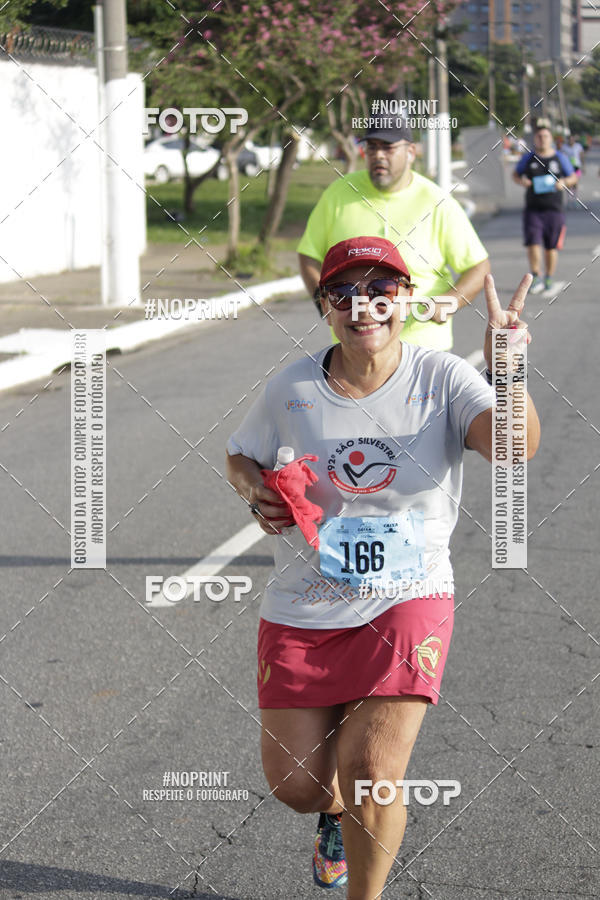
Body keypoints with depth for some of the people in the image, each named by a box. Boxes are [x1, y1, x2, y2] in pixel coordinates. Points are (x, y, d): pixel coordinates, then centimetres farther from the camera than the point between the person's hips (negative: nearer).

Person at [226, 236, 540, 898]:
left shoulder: (442, 379, -11)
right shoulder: (292, 390, -5)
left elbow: (515, 447, -29)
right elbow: (239, 456, 13)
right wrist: (257, 492, -10)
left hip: (407, 601, -2)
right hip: (302, 610, 2)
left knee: (373, 771, -16)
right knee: (295, 785, 6)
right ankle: (337, 810, 46)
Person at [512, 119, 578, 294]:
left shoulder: (559, 158, 5)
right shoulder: (528, 158, 6)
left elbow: (573, 178, 10)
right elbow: (515, 175, 16)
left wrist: (563, 182, -12)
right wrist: (521, 181, -8)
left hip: (554, 208, 0)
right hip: (533, 209, 0)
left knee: (551, 247, 4)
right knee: (533, 243, -12)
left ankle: (549, 280, 17)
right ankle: (536, 278, -3)